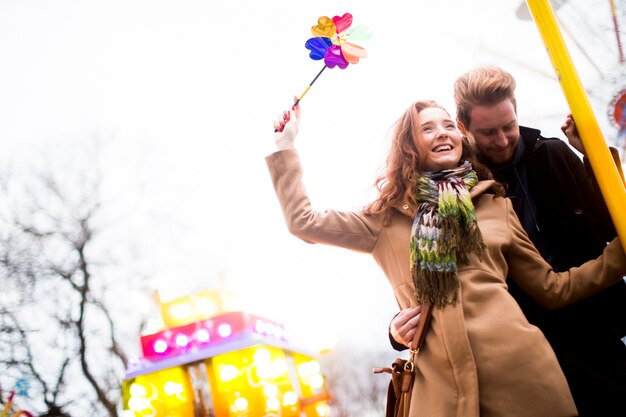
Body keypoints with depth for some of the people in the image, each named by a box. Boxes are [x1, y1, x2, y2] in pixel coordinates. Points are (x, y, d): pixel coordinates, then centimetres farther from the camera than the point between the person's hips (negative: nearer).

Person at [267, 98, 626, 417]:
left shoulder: (496, 204, 15)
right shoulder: (386, 218, 14)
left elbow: (552, 288, 17)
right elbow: (303, 221, 10)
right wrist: (285, 144, 14)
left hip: (520, 366, 1)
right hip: (441, 382, 0)